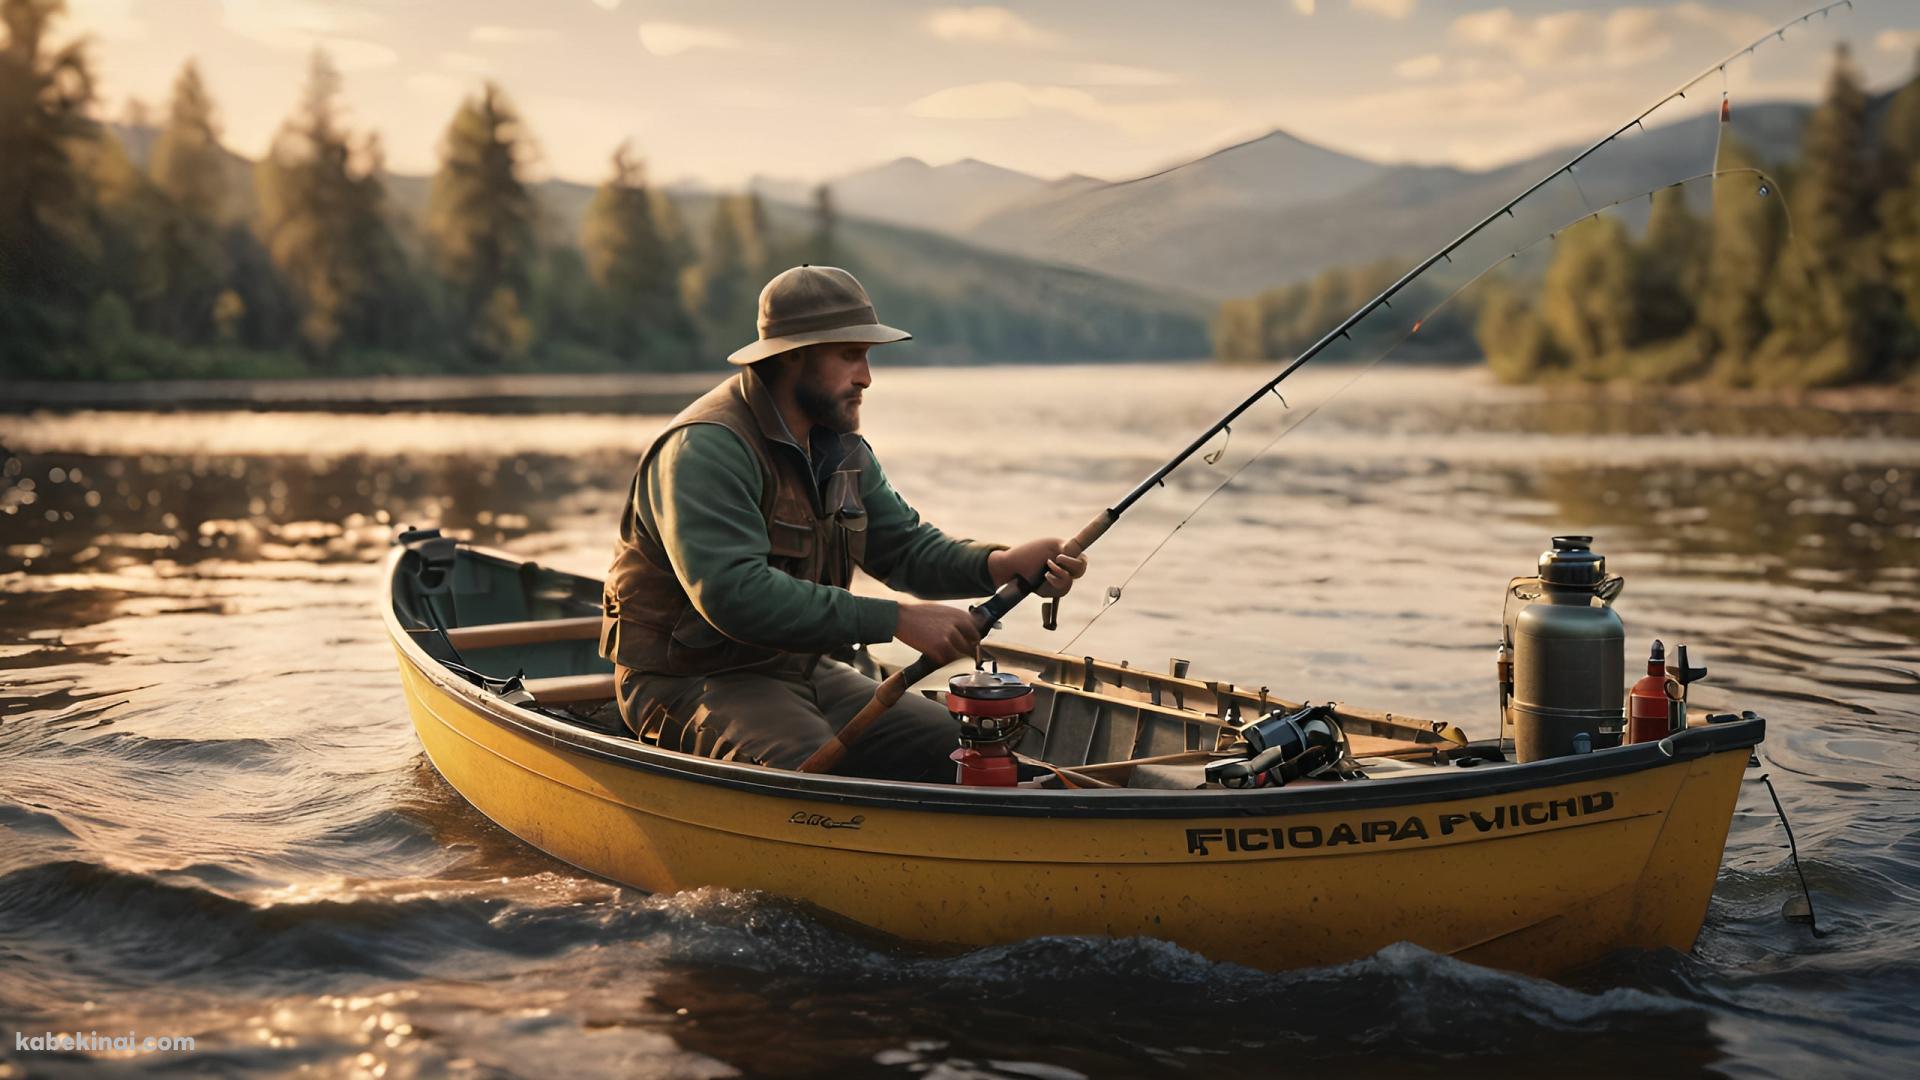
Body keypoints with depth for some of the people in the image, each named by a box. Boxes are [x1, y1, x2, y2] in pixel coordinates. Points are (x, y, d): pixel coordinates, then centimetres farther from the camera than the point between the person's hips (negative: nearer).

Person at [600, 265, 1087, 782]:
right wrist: (895, 619, -33)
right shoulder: (705, 448, -22)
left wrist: (1003, 564, -11)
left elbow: (906, 547, 11)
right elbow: (734, 593, -32)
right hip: (691, 683, -8)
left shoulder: (842, 448, 10)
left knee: (953, 748, -4)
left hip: (799, 670, 9)